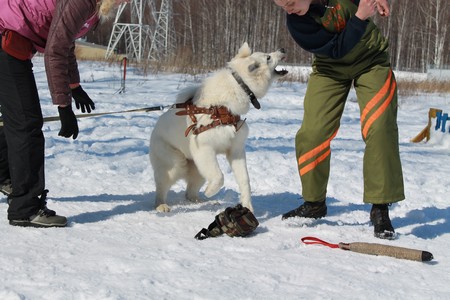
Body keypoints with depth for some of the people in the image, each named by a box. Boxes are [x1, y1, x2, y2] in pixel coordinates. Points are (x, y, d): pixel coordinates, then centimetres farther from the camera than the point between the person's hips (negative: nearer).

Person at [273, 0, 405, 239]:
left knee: (379, 129, -15)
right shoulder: (296, 23, -24)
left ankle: (380, 209, -8)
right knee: (312, 134, -8)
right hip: (330, 68, 0)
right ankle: (314, 203, 12)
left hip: (371, 59, 0)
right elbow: (337, 49, -29)